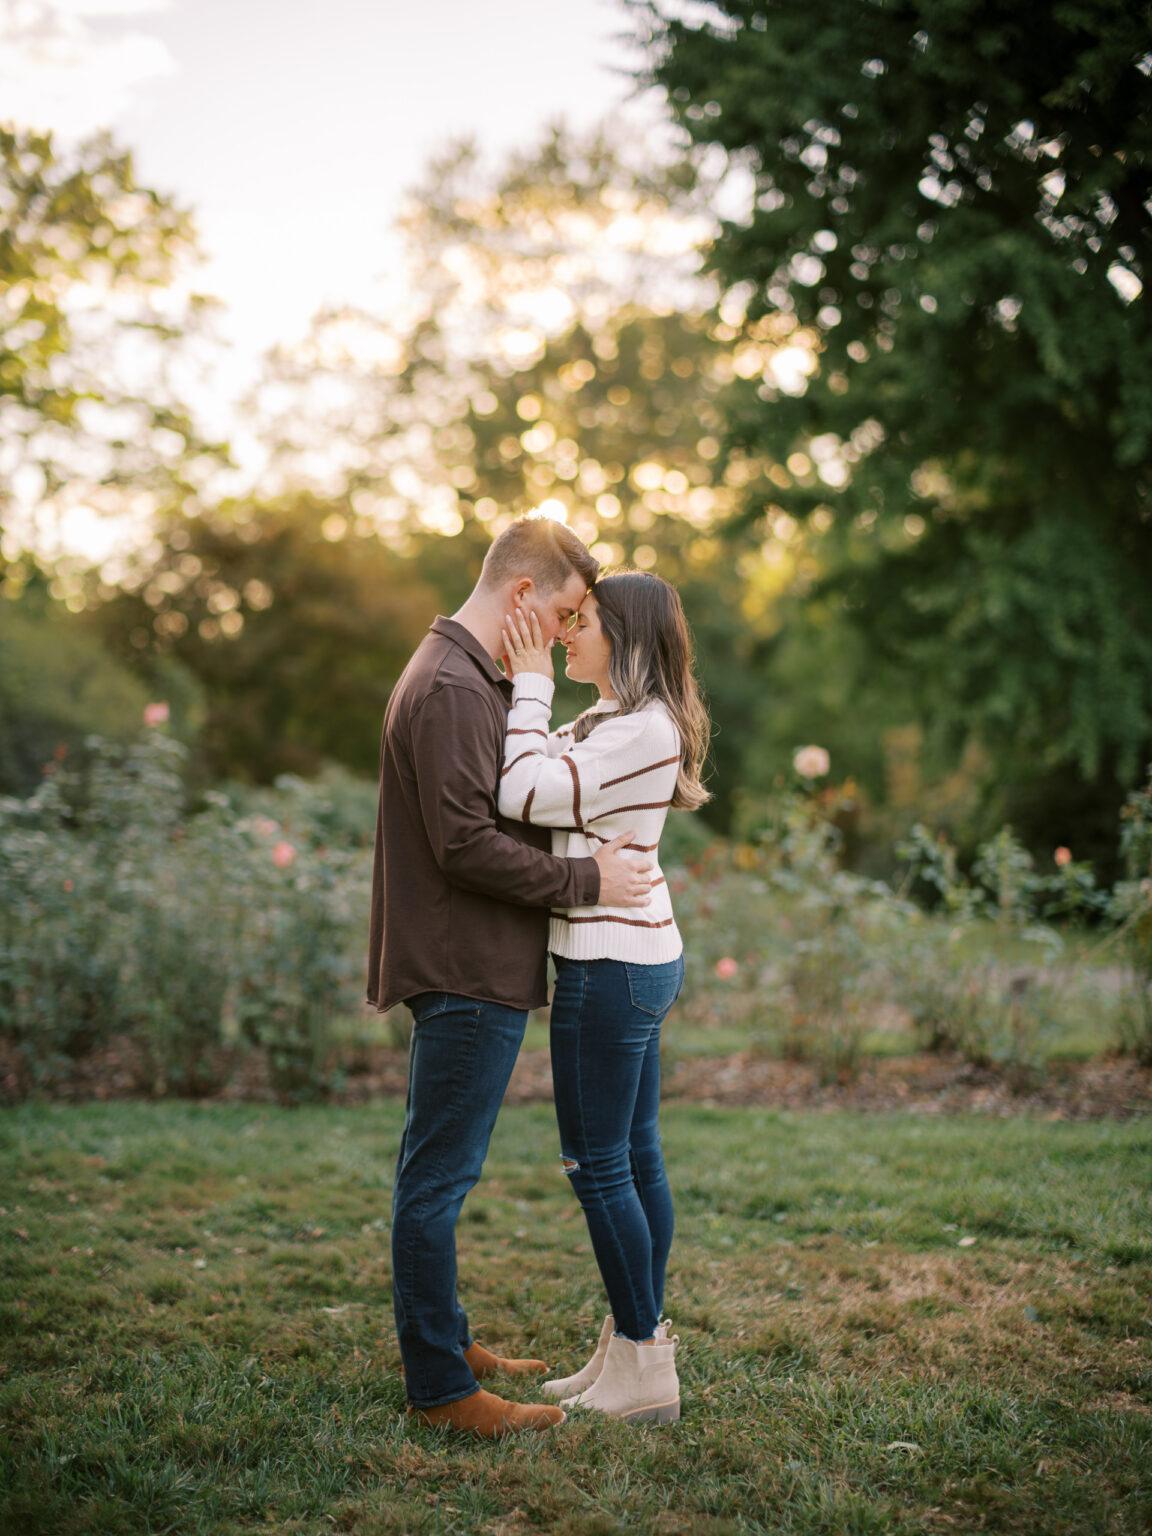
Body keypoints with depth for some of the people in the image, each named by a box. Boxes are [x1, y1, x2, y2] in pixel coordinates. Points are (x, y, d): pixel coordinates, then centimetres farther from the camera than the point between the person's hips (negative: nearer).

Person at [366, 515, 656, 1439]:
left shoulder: (475, 680, 17)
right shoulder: (452, 689, -17)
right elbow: (465, 844, -23)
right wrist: (585, 882, -17)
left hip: (473, 971, 11)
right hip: (466, 972, -11)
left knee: (438, 1172, 19)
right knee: (439, 1177, -3)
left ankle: (446, 1339, 31)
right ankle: (441, 1388, 5)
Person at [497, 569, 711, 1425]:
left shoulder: (642, 731, -18)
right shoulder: (619, 724, 15)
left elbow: (525, 795, -24)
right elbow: (538, 781, 15)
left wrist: (532, 686, -15)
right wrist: (524, 687, 9)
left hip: (611, 968, -11)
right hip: (640, 958, 11)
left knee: (598, 1165, -2)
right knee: (635, 1159, 14)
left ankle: (644, 1371, 7)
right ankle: (633, 1350, 25)